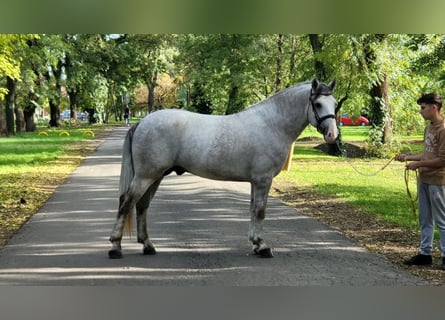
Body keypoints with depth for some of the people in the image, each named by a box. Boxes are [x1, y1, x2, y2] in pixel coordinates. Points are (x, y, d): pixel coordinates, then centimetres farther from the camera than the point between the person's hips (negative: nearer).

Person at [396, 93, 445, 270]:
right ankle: (425, 253, 22)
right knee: (425, 219, 14)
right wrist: (408, 157, 11)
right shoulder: (428, 128, 12)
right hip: (423, 180, 9)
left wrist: (418, 164, -15)